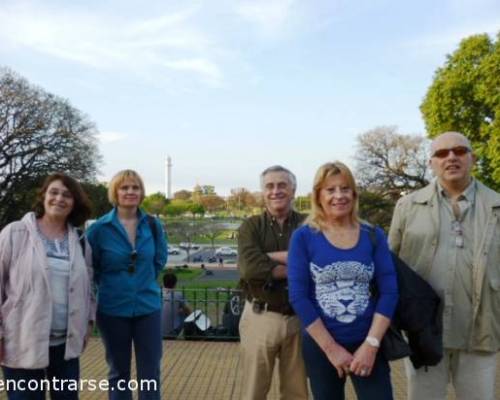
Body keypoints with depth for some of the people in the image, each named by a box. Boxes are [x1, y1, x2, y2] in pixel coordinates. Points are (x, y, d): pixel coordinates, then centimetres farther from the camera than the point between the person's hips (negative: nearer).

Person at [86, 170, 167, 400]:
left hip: (148, 306, 2)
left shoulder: (153, 225, -2)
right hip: (112, 309, -1)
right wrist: (108, 286, 8)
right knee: (118, 372, 14)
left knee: (150, 373, 6)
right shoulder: (100, 228, -9)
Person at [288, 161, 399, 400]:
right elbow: (298, 296, -9)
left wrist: (371, 344, -11)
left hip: (368, 345, 1)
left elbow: (389, 292, -2)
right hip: (320, 346, -1)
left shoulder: (374, 236, 1)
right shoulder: (303, 237, -5)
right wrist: (331, 349, -11)